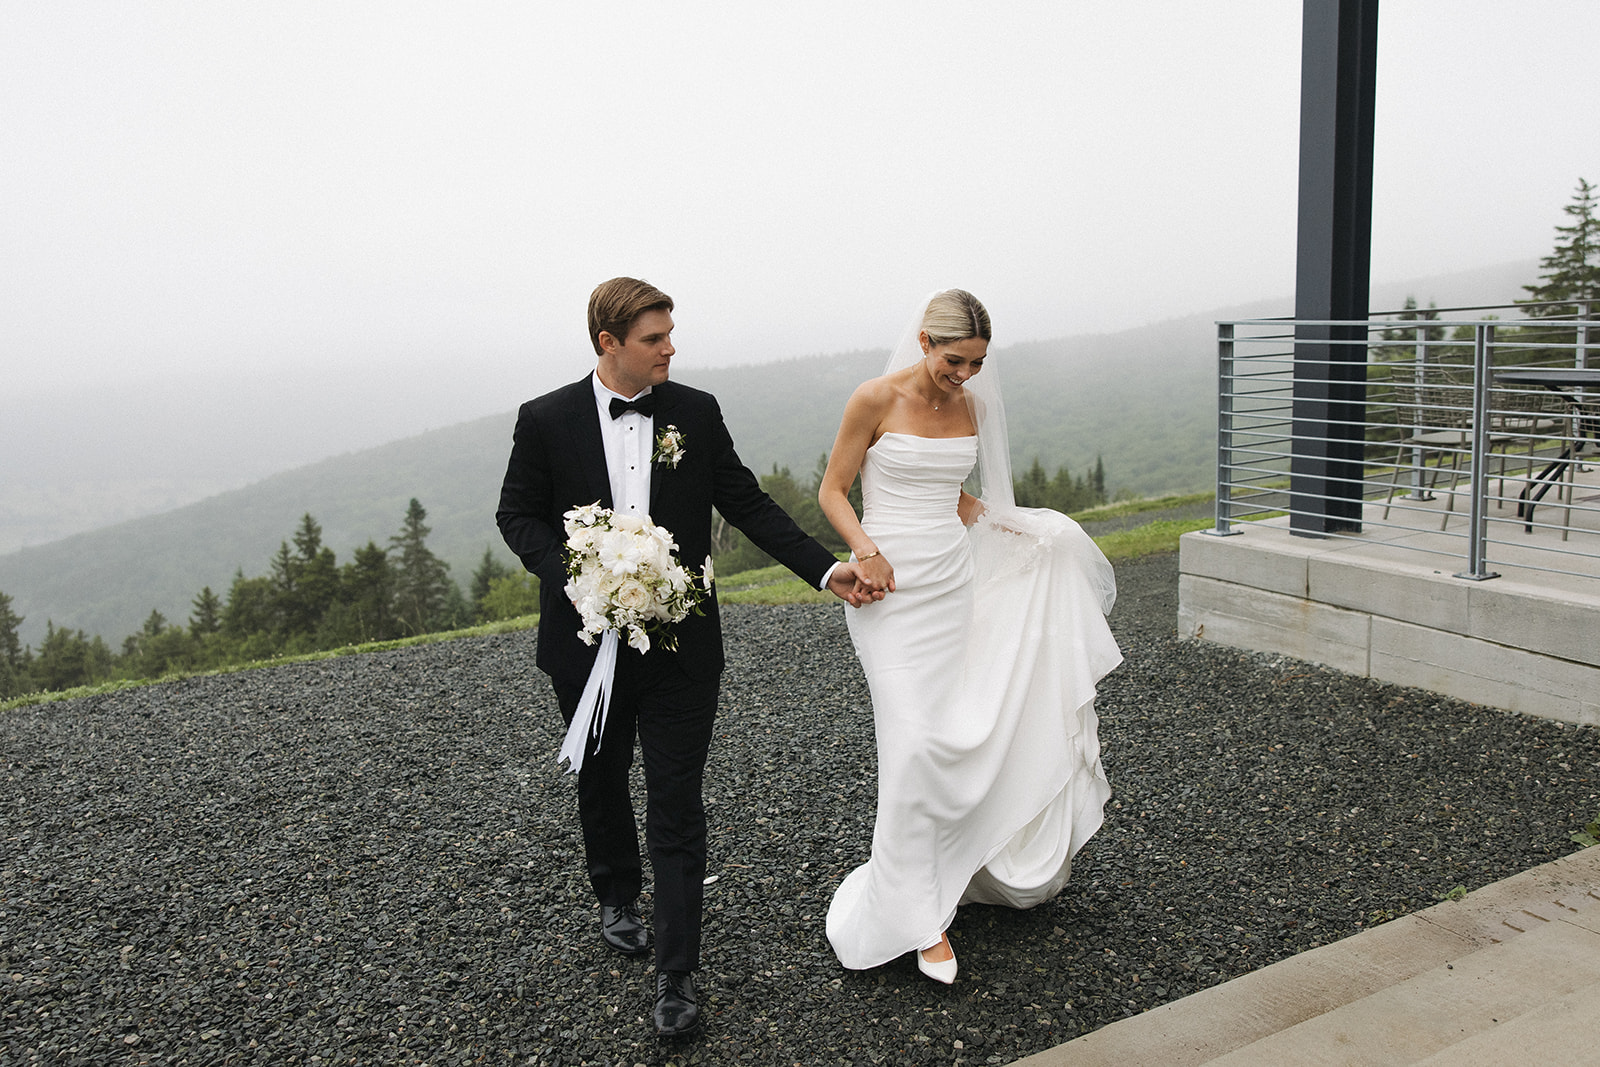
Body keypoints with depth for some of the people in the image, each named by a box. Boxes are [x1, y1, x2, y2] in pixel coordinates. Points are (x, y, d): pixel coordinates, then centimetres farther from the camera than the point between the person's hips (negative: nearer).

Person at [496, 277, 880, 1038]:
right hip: (587, 640, 1)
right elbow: (517, 514, 1)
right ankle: (617, 897, 47)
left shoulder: (697, 413, -1)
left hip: (680, 644, 0)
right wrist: (577, 576, -17)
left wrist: (827, 570, -5)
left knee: (676, 805, -1)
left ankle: (676, 976, 7)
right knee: (600, 781, 20)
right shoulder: (546, 420, -4)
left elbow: (746, 503, 2)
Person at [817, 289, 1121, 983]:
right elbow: (833, 491, -5)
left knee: (949, 736, 9)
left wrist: (1015, 527, 9)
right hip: (891, 587, -5)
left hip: (954, 582, 6)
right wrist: (864, 548, -21)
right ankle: (919, 917, 2)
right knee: (915, 741, -9)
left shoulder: (971, 406, 6)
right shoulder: (877, 399, -10)